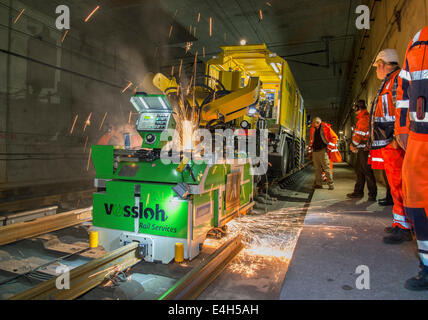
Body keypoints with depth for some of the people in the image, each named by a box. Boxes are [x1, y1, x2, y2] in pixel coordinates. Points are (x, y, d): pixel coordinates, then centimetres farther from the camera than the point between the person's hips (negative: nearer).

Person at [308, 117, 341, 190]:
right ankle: (318, 184, 10)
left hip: (323, 150, -5)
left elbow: (334, 137, -1)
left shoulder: (326, 127, -2)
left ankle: (331, 184, -4)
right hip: (315, 151, 6)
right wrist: (310, 151, 19)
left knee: (326, 168, -8)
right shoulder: (313, 130, 16)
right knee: (317, 168, 6)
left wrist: (329, 147, -6)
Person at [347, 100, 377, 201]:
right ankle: (358, 192, 22)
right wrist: (353, 145, 10)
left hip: (364, 149, -11)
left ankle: (372, 194, -1)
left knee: (367, 171, -7)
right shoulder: (361, 118, 20)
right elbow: (357, 134, 21)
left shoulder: (364, 118, -14)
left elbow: (359, 134, -19)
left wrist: (353, 144, -5)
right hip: (361, 150, 11)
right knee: (359, 170, 14)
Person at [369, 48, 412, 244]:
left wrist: (397, 137, -23)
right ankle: (399, 222, 20)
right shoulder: (388, 83, 26)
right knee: (395, 184, 12)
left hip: (394, 143, -11)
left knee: (399, 185, -11)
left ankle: (403, 227, -7)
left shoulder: (398, 78, -5)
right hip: (388, 143, 11)